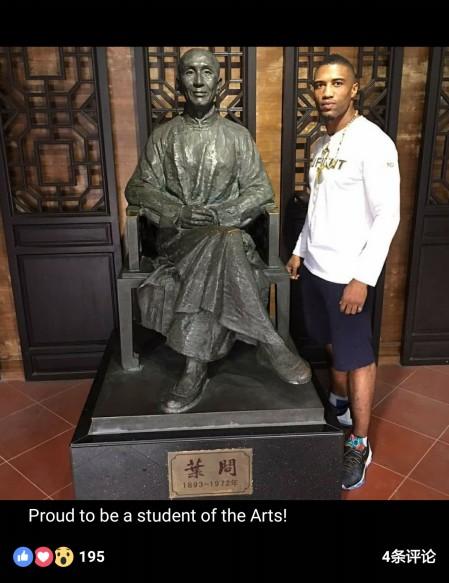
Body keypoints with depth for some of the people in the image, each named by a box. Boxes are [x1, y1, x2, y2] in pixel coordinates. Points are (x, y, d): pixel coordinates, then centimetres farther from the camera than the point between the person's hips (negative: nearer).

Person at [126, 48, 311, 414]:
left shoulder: (238, 135, 9)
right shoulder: (163, 136, 10)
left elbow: (261, 191, 3)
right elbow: (138, 188, 4)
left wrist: (222, 214, -17)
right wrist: (179, 213, -16)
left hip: (228, 232, 1)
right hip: (179, 236, 0)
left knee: (211, 268, -36)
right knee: (222, 245, -35)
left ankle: (196, 370, -26)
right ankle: (269, 343, -28)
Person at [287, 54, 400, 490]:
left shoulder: (373, 143, -15)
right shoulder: (322, 144, 10)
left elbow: (387, 216, -18)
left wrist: (364, 278, -21)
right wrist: (300, 250, 18)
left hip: (347, 274, -7)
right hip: (315, 266, 8)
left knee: (356, 356, 3)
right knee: (333, 345, 21)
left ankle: (359, 445, 18)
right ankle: (339, 405, 43)